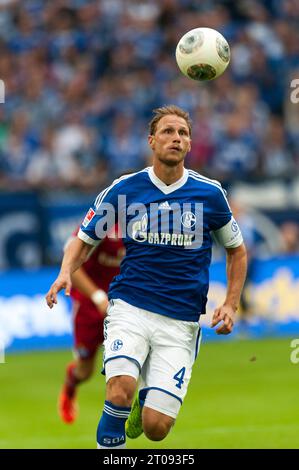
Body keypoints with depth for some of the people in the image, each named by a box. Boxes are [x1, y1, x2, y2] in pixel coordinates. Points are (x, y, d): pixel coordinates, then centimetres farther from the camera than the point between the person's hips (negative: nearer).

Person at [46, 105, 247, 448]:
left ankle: (147, 398, 30)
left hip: (181, 322, 1)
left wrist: (231, 305, 5)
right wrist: (66, 272, -8)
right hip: (129, 308, 0)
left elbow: (236, 250, 16)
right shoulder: (123, 189, 1)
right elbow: (85, 239, 13)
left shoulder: (209, 193, 2)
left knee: (156, 428, -7)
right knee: (121, 389, -29)